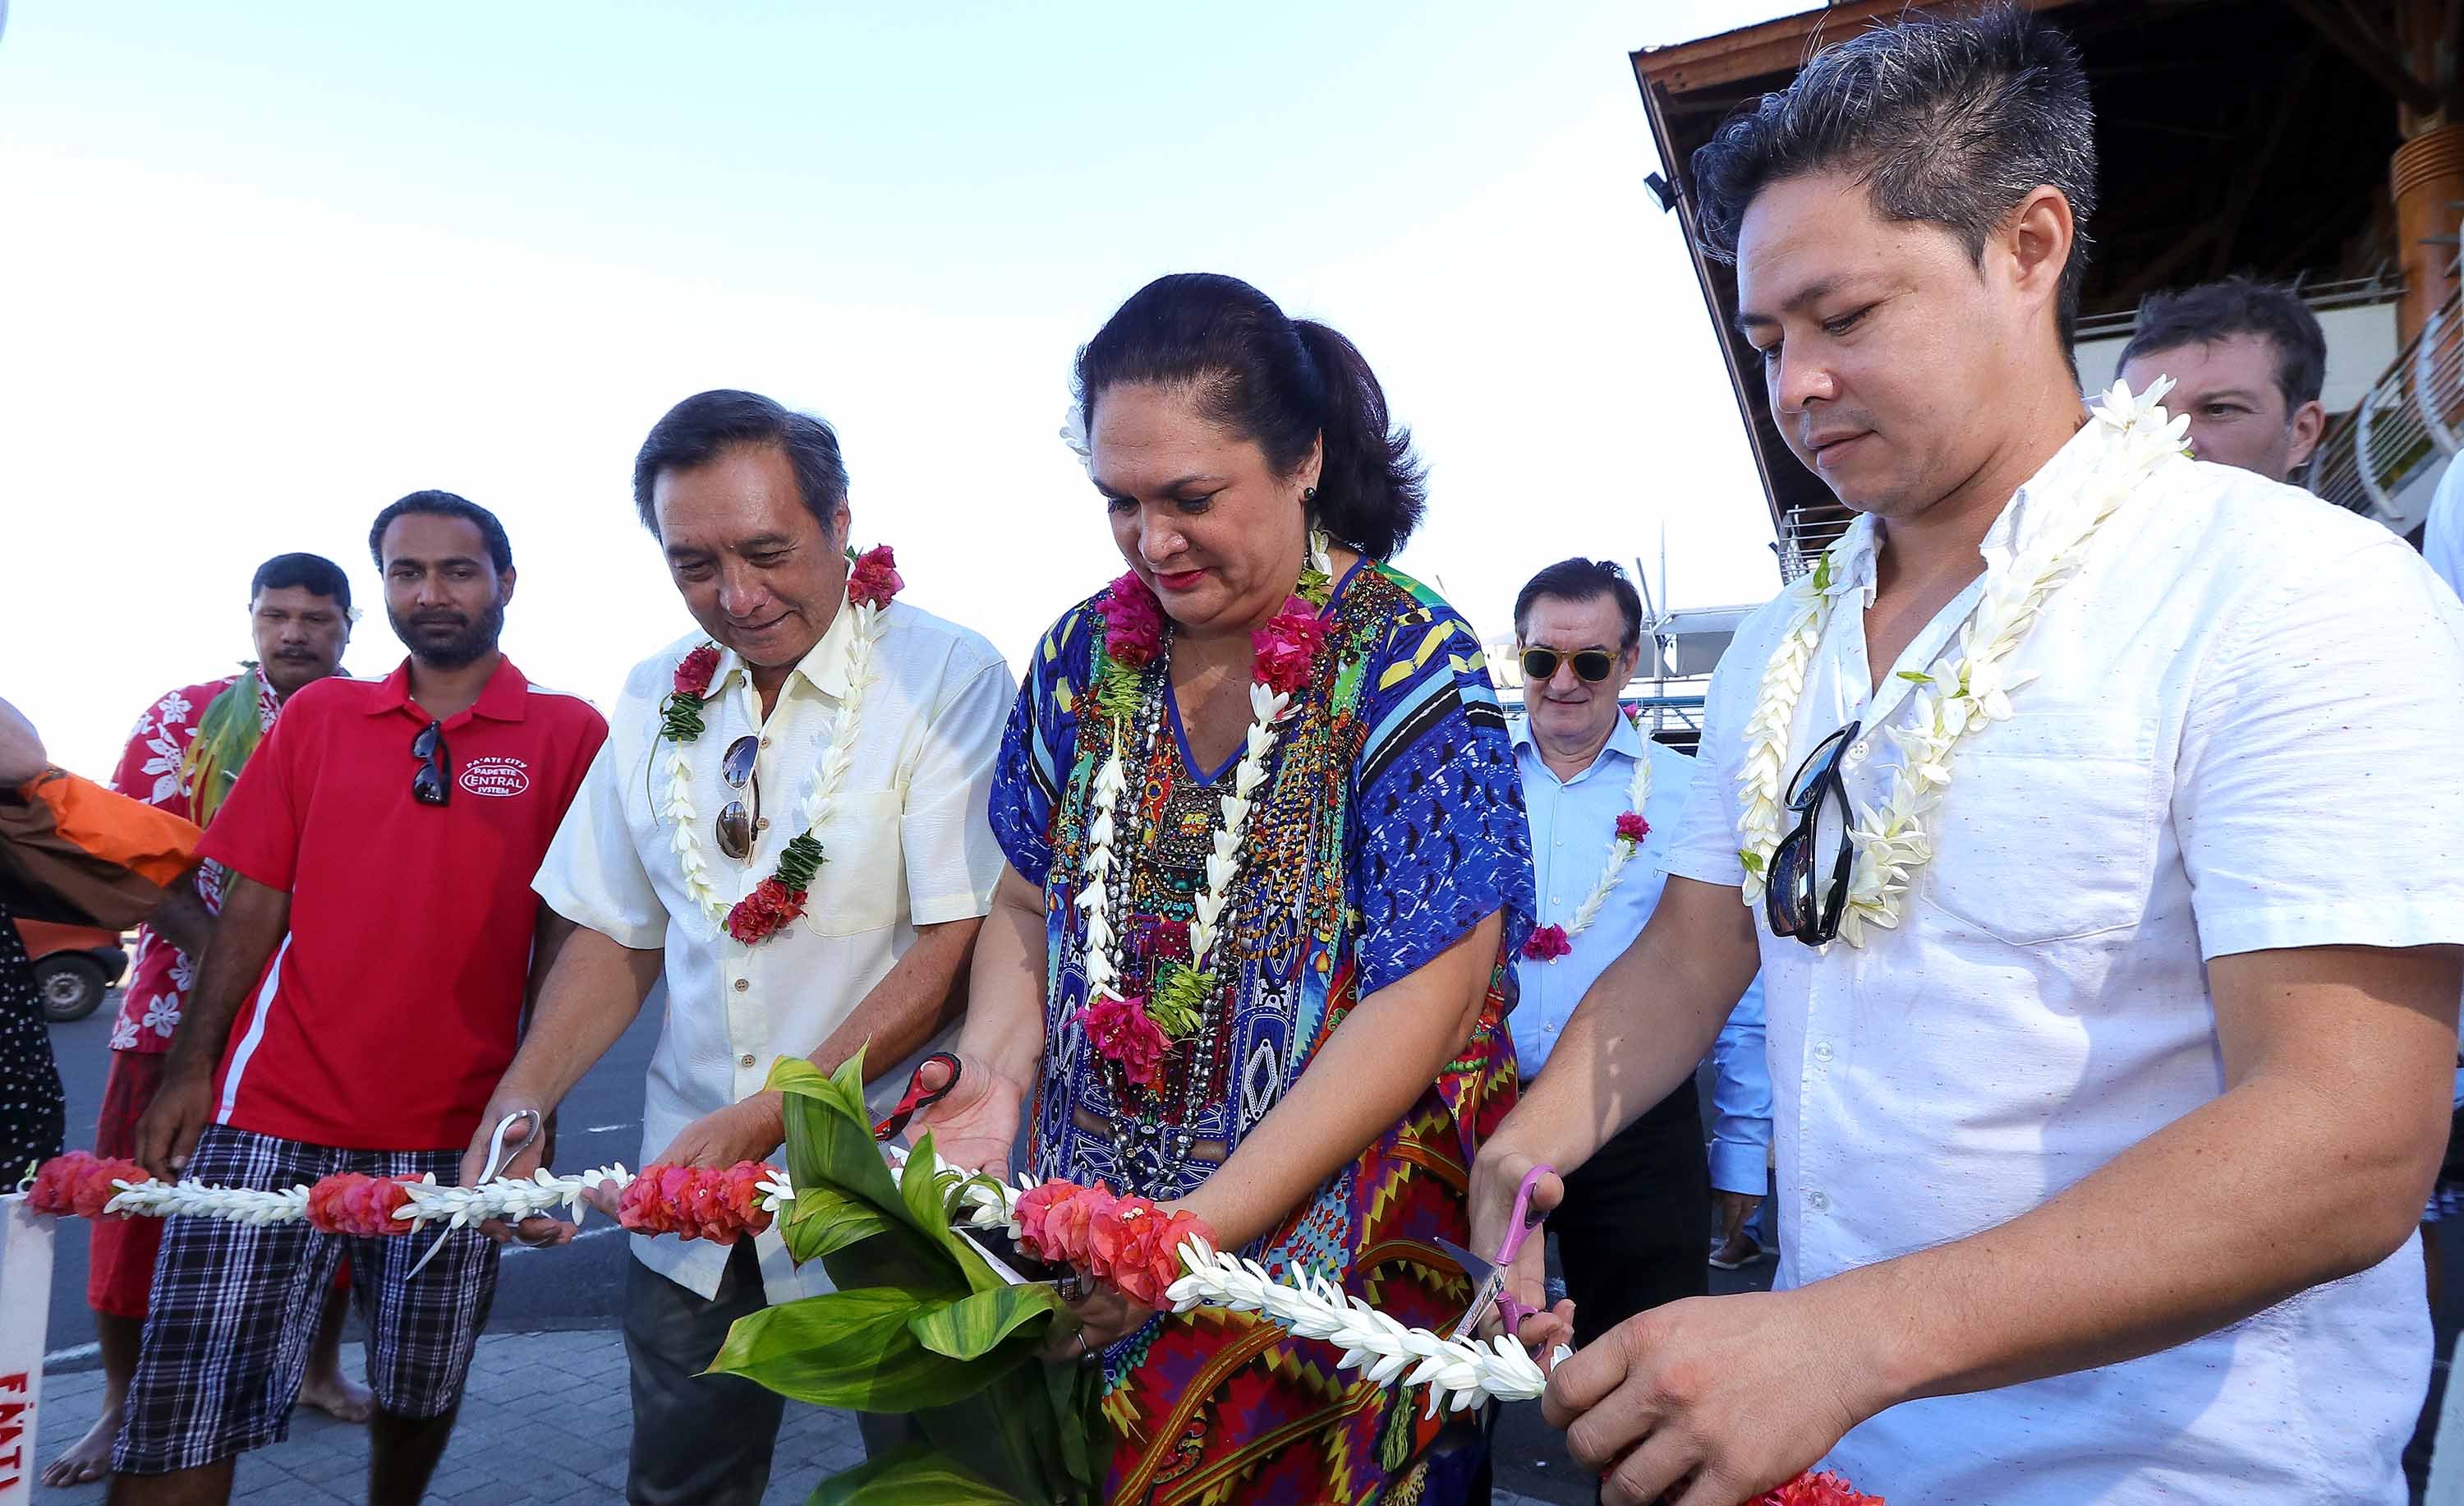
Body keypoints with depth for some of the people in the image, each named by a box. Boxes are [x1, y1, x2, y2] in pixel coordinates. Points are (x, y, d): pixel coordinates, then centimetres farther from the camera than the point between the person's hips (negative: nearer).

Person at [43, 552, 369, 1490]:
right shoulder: (185, 716, 1)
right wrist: (211, 940, -20)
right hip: (186, 999, -1)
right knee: (138, 1195, 3)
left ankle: (321, 1369, 30)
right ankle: (121, 1405, 21)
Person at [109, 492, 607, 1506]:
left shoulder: (568, 734, 0)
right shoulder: (317, 715, 8)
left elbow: (566, 932, -1)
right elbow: (253, 904, 9)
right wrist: (189, 1070, 3)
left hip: (457, 1134, -1)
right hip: (272, 1116, 2)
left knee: (422, 1392, 13)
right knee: (182, 1410, -2)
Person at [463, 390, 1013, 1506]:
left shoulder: (946, 677, -13)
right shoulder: (654, 700, 5)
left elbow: (958, 949, -17)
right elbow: (617, 933, 12)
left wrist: (764, 1120, -21)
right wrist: (517, 1106, -2)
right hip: (687, 1205, 5)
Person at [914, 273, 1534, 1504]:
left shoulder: (1408, 670, -15)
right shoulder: (1084, 655, 0)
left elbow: (1419, 1004, -19)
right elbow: (1029, 906, 9)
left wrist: (1205, 1222, -24)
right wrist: (995, 1072, -11)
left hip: (1333, 1254, -4)